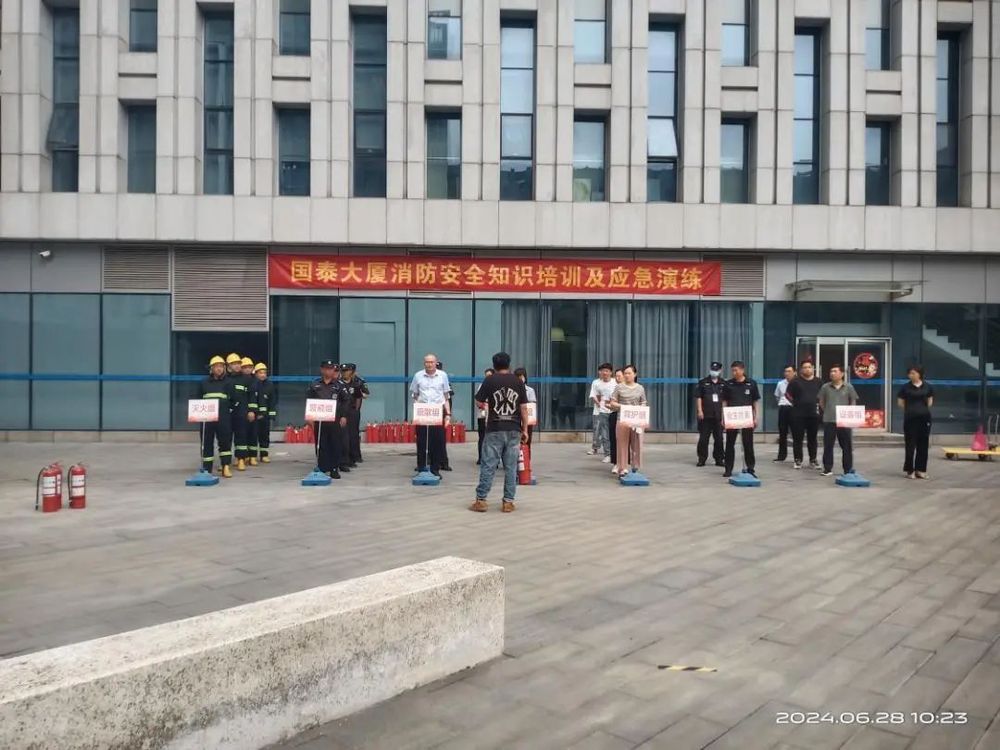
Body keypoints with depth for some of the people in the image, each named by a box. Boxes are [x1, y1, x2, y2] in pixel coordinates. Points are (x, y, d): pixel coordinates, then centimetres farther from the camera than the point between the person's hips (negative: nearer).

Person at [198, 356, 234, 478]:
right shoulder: (204, 382, 13)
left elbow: (233, 399, 7)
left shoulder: (228, 382, 9)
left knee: (225, 440, -4)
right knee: (207, 442, 4)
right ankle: (207, 468, 12)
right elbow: (199, 399, 17)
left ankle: (226, 467, -2)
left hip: (224, 417, -2)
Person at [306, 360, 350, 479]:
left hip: (335, 419, -1)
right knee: (321, 445, 3)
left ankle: (334, 469, 8)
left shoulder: (340, 385, 3)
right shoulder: (314, 384, 6)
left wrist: (343, 416, -1)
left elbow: (346, 401, 4)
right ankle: (323, 469, 11)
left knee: (336, 445, 1)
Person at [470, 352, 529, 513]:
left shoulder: (490, 380, -1)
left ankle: (480, 500, 6)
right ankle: (508, 502, 8)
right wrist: (525, 429, 8)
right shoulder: (518, 381, 4)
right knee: (511, 467, 6)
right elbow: (524, 408, 3)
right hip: (514, 430, 2)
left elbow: (479, 402, 4)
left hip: (495, 430, -2)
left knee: (488, 465, 3)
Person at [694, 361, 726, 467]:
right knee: (703, 438, -1)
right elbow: (698, 397, 1)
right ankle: (702, 459, 7)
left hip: (718, 416, 2)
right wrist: (700, 411, -7)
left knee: (719, 438, 6)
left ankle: (719, 459, 14)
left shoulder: (724, 384, 10)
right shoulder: (703, 382, 4)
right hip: (705, 416, -2)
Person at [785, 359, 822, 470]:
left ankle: (813, 460, 18)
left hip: (814, 414, 2)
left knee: (812, 438, 10)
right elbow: (787, 395, 2)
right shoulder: (795, 382, -3)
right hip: (798, 414, -2)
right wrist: (796, 403, 2)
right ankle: (798, 460, 7)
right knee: (797, 438, 0)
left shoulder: (819, 382, 6)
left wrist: (818, 403, 8)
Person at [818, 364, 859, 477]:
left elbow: (853, 402, 8)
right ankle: (827, 469, 11)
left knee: (847, 446, 6)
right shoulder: (825, 387, 4)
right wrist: (828, 412, 9)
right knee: (828, 446, 3)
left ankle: (848, 470, 15)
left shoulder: (849, 387, 2)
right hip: (829, 421, 0)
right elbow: (821, 402, 13)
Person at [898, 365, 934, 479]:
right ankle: (910, 470, 5)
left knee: (923, 444, 6)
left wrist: (923, 409, 8)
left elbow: (930, 401, 17)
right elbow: (900, 402, 5)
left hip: (924, 417, 3)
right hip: (910, 418, -3)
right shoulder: (906, 387, -3)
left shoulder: (927, 386, 4)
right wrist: (910, 409, 9)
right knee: (910, 444, -2)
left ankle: (920, 470, 14)